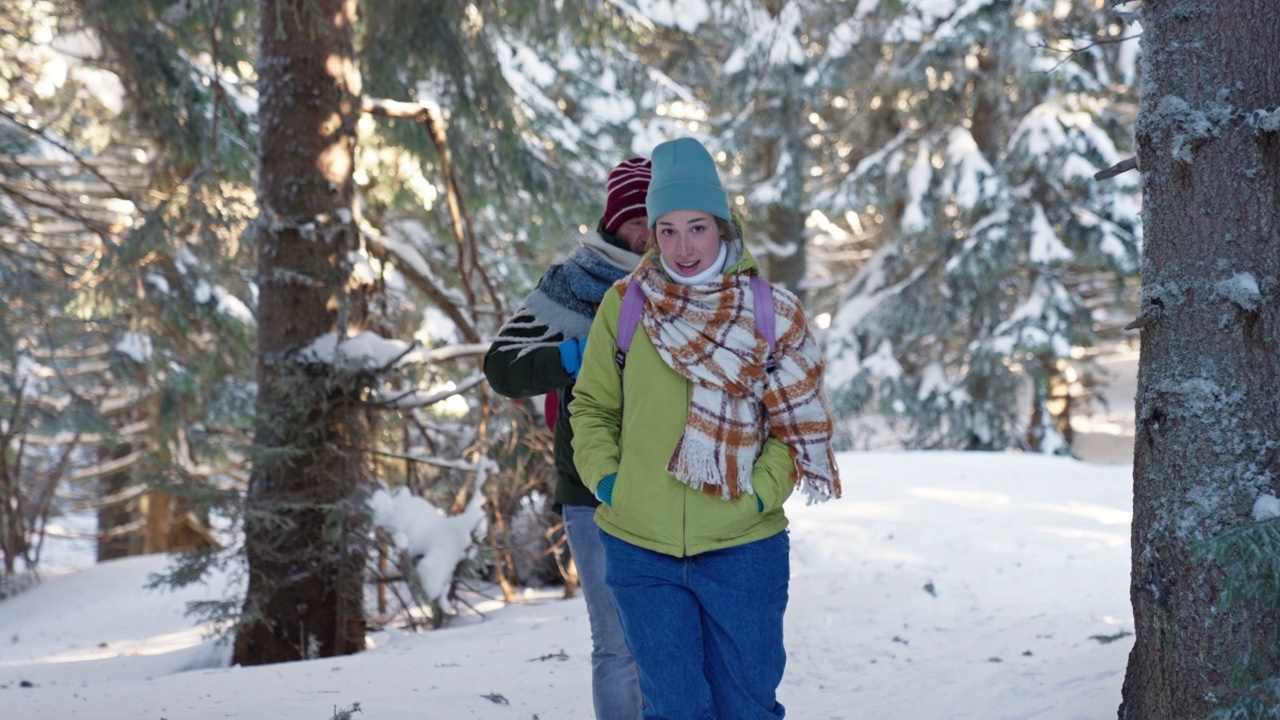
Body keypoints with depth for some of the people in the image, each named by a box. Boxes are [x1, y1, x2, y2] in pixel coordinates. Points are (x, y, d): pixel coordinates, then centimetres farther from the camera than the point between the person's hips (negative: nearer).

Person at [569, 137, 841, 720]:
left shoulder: (769, 314, -2)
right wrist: (604, 480, -4)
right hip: (640, 549, 0)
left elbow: (798, 421, 2)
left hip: (744, 549, 0)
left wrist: (760, 491, -10)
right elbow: (592, 408, 10)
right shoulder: (622, 305, 0)